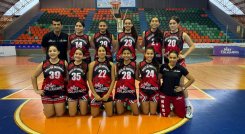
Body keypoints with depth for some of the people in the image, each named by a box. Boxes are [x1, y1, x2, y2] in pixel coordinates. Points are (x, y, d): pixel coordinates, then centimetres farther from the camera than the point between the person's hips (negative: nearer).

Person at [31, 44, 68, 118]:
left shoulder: (64, 63, -5)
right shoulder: (43, 64, -3)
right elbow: (33, 77, 8)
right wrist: (36, 90, 5)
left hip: (60, 92, 0)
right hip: (47, 93, 1)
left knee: (59, 114, 4)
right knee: (49, 115, 6)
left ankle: (64, 104, 36)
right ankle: (46, 108, 39)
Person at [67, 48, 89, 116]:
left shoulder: (85, 65, -4)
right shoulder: (69, 65, 1)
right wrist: (66, 89, 2)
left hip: (83, 92, -1)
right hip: (71, 92, 2)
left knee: (83, 113, 6)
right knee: (72, 114, 6)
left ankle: (81, 105, 36)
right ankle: (76, 105, 36)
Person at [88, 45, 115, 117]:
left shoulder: (111, 64, 2)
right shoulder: (92, 64, 0)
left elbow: (113, 80, 0)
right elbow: (90, 80, -2)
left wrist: (108, 93, -8)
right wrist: (95, 94, -9)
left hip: (107, 92, 0)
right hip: (95, 92, 0)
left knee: (109, 115, 4)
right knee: (94, 115, 6)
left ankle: (104, 105, 36)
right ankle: (100, 106, 37)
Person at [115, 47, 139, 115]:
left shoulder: (135, 64, -2)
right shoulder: (118, 65, 2)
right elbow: (115, 78, 8)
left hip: (131, 90, 0)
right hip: (120, 91, 1)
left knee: (136, 113, 7)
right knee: (119, 113, 9)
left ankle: (129, 105, 36)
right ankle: (123, 105, 40)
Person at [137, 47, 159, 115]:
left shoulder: (156, 64, 2)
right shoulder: (140, 64, -5)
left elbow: (159, 77, 10)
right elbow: (137, 77, 1)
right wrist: (144, 81, -10)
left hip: (154, 90, 2)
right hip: (144, 90, -1)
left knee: (153, 113, 10)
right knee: (145, 113, 7)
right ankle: (141, 105, 37)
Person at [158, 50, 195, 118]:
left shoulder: (180, 68, -9)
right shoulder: (163, 66, -6)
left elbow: (192, 79, -1)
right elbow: (158, 78, 4)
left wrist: (183, 87, -3)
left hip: (177, 94, 0)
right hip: (164, 93, 0)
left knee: (182, 115, 6)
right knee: (165, 115, 5)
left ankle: (174, 108, 37)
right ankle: (169, 106, 37)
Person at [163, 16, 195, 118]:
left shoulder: (183, 35, -2)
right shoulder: (165, 34, 4)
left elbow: (192, 46, 2)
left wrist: (184, 55, -8)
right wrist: (162, 53, -6)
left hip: (179, 62, -3)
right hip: (167, 62, 3)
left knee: (181, 84, 0)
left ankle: (188, 106, 17)